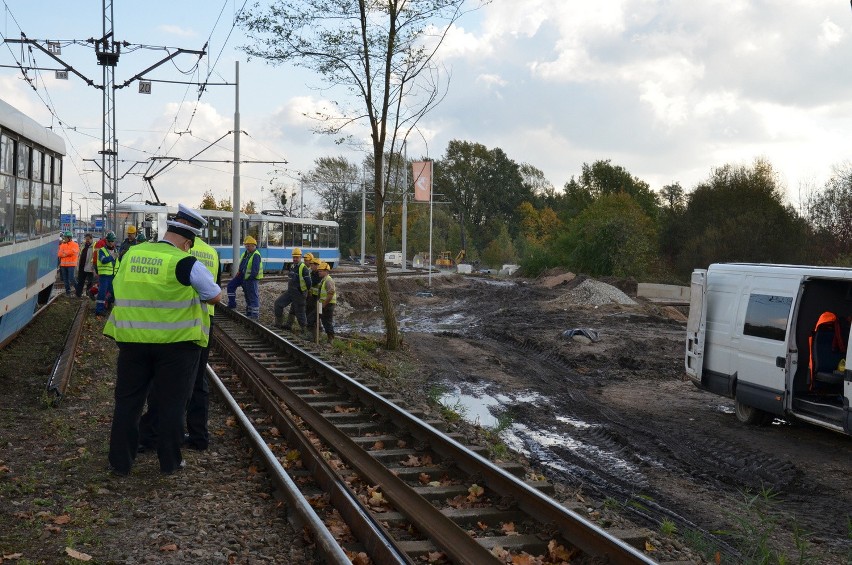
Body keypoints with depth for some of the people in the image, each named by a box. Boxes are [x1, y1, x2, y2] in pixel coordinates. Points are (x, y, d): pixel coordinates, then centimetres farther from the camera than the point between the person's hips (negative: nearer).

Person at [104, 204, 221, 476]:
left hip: (132, 340, 4)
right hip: (175, 342, -4)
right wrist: (197, 294, 17)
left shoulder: (130, 255, 4)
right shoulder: (186, 263, -12)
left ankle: (120, 461, 21)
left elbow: (120, 289, 18)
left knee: (127, 401, 14)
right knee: (171, 403, 8)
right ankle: (170, 462, 17)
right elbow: (215, 296, -3)